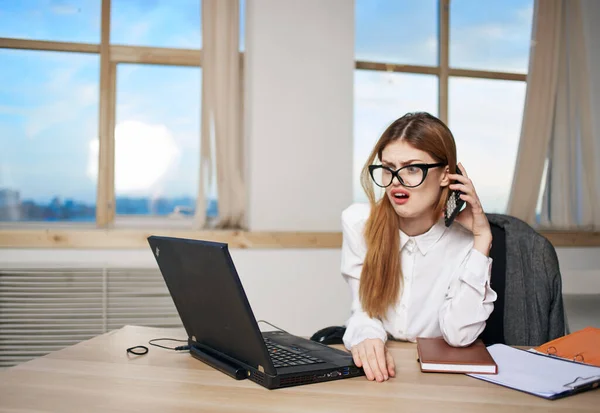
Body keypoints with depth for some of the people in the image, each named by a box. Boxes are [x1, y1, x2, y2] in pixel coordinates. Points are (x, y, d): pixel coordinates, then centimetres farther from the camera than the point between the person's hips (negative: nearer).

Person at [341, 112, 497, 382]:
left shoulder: (466, 236, -10)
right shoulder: (358, 221, -6)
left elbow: (458, 334, -16)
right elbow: (364, 308, -2)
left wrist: (481, 238, -17)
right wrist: (366, 338, -25)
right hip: (377, 370, 2)